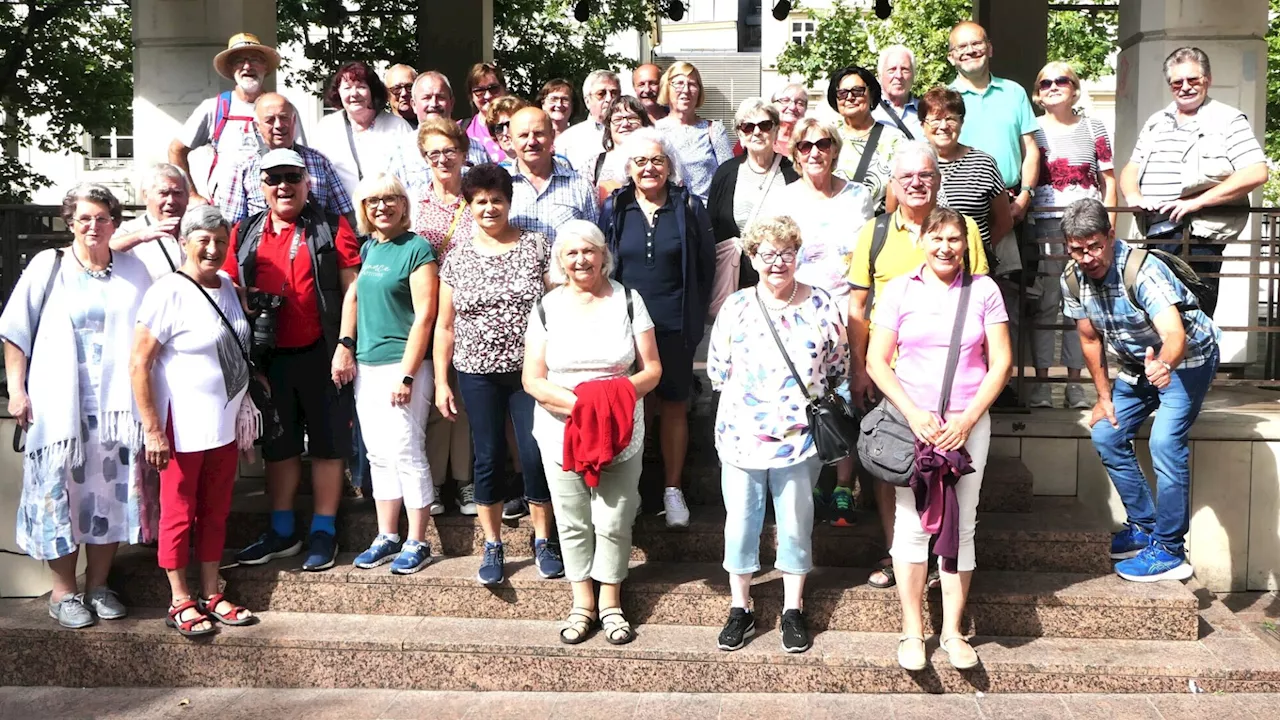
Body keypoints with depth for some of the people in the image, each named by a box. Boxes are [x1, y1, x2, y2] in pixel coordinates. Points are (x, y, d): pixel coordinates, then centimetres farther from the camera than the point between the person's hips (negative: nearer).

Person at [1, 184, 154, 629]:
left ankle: (97, 585, 21)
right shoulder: (48, 266, 2)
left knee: (112, 492, 6)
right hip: (59, 404, -2)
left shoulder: (133, 270, 8)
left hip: (117, 404, 2)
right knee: (61, 492, 2)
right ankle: (63, 591, 16)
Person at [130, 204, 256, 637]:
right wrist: (152, 429, -17)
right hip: (183, 426, -7)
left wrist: (246, 412, 13)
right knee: (179, 514, 4)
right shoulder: (168, 293, -13)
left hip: (226, 423, 7)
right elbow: (138, 364, -15)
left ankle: (211, 594, 24)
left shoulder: (228, 287, 8)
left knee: (216, 511, 13)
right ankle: (180, 602, 16)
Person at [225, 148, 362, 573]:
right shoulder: (245, 234, 10)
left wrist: (346, 343, -13)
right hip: (269, 358, 4)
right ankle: (281, 532, 25)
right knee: (278, 445, 13)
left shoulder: (331, 228, -1)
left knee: (327, 444, 4)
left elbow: (352, 289, -5)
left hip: (321, 354, -4)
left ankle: (324, 533, 15)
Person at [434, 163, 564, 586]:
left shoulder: (536, 246, 0)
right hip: (479, 374, 2)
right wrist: (441, 380, 4)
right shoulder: (456, 257, 5)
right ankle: (493, 546, 19)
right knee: (488, 458, 6)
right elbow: (445, 324, 8)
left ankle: (543, 540, 18)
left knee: (536, 455, -1)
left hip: (531, 370, -1)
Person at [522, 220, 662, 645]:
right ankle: (582, 602, 22)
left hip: (621, 434, -1)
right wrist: (575, 402, -19)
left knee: (614, 521, 1)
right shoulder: (547, 308, 3)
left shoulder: (628, 302, 1)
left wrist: (616, 394, -20)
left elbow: (652, 370, -1)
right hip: (561, 433, 1)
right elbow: (532, 379, -1)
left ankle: (610, 602, 19)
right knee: (572, 521, 7)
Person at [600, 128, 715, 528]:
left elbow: (706, 265, 5)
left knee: (674, 407, 8)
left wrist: (694, 314, 3)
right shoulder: (614, 208, 3)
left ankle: (673, 489, 20)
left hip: (674, 329, 0)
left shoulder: (689, 208, 1)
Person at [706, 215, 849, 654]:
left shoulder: (820, 306, -1)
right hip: (742, 435, 1)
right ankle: (740, 610, 23)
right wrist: (745, 395, 3)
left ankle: (793, 610, 25)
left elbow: (837, 365, 7)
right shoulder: (736, 307, 0)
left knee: (795, 523, 10)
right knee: (739, 521, 9)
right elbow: (717, 369, 7)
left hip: (800, 437, 0)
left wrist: (810, 402, 3)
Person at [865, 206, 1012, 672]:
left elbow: (1001, 362, 2)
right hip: (910, 420, 0)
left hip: (969, 423, 1)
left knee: (961, 526, 4)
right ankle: (912, 631, 10)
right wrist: (914, 414, -10)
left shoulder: (983, 290, 4)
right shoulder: (899, 290, 3)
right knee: (911, 523, 0)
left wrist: (967, 419, -7)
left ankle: (952, 631, 15)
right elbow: (876, 360, 0)